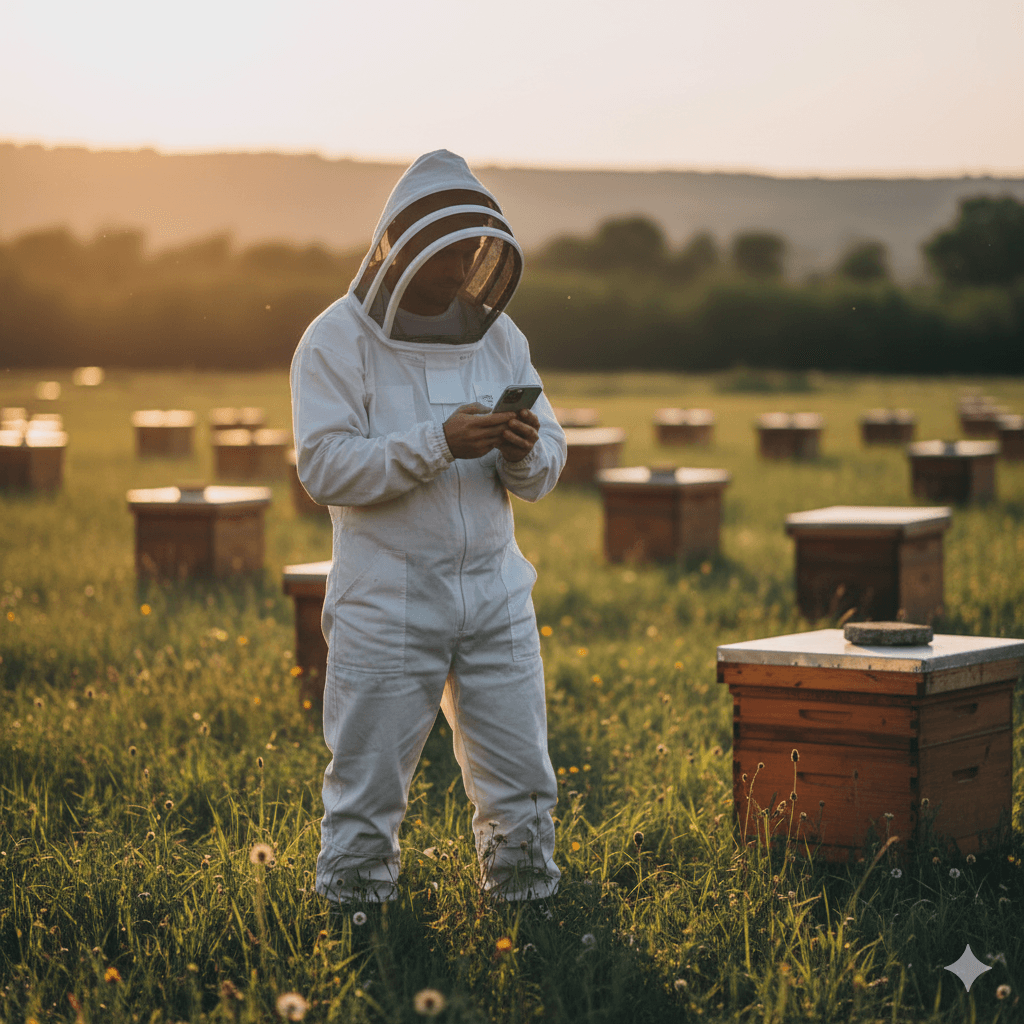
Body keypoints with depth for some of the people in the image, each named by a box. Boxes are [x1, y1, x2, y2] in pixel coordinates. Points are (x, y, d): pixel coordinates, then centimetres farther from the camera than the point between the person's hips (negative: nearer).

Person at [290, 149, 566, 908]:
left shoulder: (497, 335, 10)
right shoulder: (338, 341, -4)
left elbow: (546, 470, 9)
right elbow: (325, 467, -15)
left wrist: (525, 451, -15)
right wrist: (439, 443, -24)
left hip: (495, 596, 4)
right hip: (386, 605, -4)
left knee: (522, 787, 8)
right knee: (368, 790, 2)